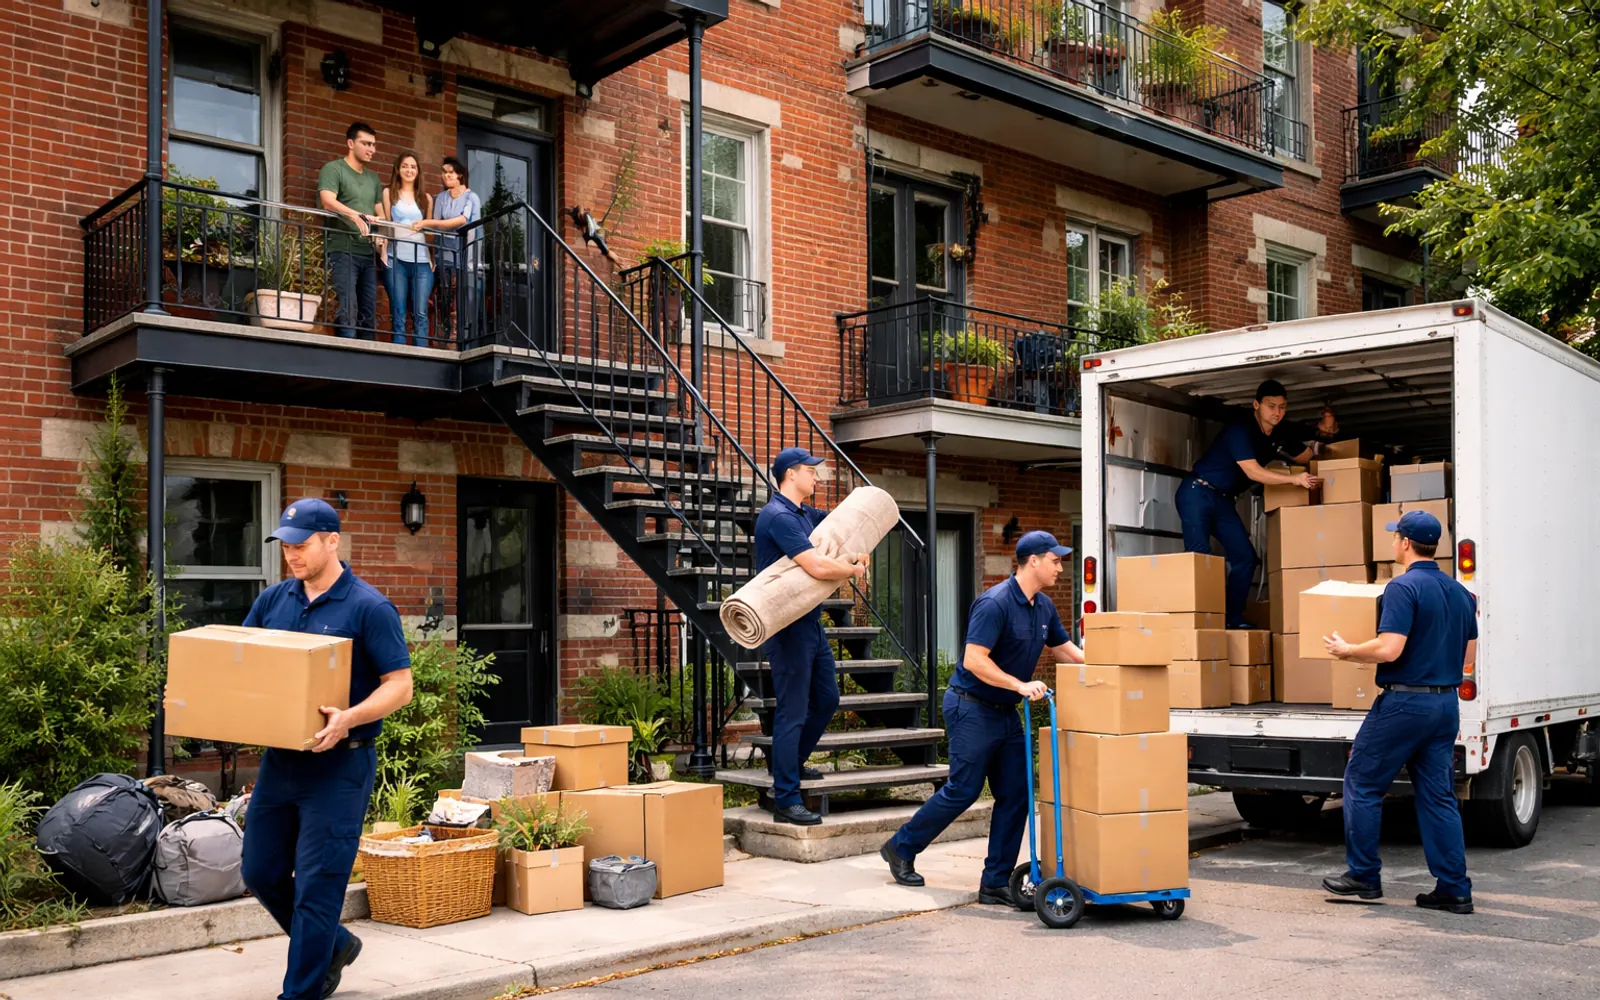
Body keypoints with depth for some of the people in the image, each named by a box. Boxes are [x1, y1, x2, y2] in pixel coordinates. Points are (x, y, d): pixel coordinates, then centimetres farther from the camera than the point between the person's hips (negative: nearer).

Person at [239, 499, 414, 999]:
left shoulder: (368, 607, -12)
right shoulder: (273, 599, 7)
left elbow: (400, 685, -13)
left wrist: (350, 718, -30)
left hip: (338, 765, -7)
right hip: (279, 758, 7)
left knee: (316, 884, -2)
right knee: (261, 872, 14)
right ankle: (333, 945, 35)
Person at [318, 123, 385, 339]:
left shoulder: (373, 178, 20)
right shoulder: (333, 169, 0)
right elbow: (328, 202, -17)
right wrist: (355, 215, -34)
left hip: (368, 252, 7)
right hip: (343, 250, -7)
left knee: (369, 312, 5)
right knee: (348, 310, -12)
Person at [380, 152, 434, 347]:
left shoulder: (426, 198, 17)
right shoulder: (389, 193, 12)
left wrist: (433, 258, 4)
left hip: (421, 260, 2)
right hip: (397, 258, -2)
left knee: (421, 314, -5)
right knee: (399, 314, -4)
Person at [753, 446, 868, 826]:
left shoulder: (804, 513, 13)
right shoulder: (778, 516, -18)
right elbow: (818, 567, -27)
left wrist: (859, 550, 7)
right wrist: (853, 570, -8)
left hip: (810, 622, 10)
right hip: (787, 626, -10)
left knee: (827, 699, 19)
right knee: (793, 711, -6)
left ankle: (791, 762, 38)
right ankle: (786, 801, -1)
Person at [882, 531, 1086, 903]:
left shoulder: (1044, 607, 7)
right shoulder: (995, 603, -21)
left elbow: (1065, 651, 18)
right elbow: (974, 660, -26)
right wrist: (1021, 685, -29)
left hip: (1006, 712, 9)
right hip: (972, 707, -9)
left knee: (1015, 795, 4)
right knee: (963, 790, -3)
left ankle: (996, 883, 10)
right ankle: (901, 847, 17)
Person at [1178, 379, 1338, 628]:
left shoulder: (1279, 435, 6)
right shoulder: (1240, 430, -19)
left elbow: (1306, 457, 20)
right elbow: (1253, 471, -27)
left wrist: (1323, 435, 4)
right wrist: (1294, 479, -29)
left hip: (1223, 500, 8)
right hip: (1197, 493, -8)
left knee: (1245, 557, -1)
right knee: (1199, 557, -21)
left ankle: (1233, 617, 3)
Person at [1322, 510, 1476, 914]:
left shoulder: (1403, 588, -14)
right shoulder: (1460, 593, 10)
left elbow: (1389, 649, -22)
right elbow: (1469, 656, 16)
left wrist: (1346, 650, -8)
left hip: (1404, 701, -8)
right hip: (1446, 703, 8)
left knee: (1362, 784, 5)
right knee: (1439, 796, 10)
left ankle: (1363, 876, 10)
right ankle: (1454, 889, 10)